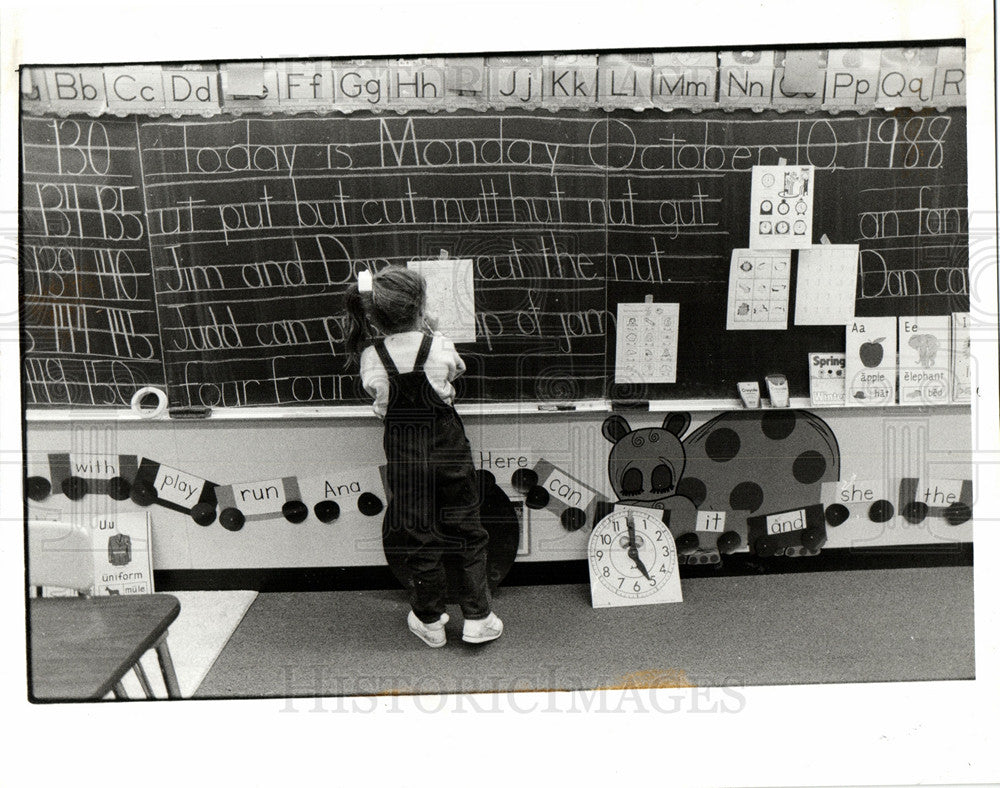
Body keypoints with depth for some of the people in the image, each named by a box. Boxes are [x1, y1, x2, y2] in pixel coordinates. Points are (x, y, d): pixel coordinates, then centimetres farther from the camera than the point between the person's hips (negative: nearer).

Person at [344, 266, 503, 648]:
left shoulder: (371, 355, -11)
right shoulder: (437, 346, -14)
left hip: (402, 454, 2)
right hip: (446, 448, -1)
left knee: (418, 537, 14)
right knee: (469, 531, 13)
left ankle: (430, 622, 26)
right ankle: (477, 619, 19)